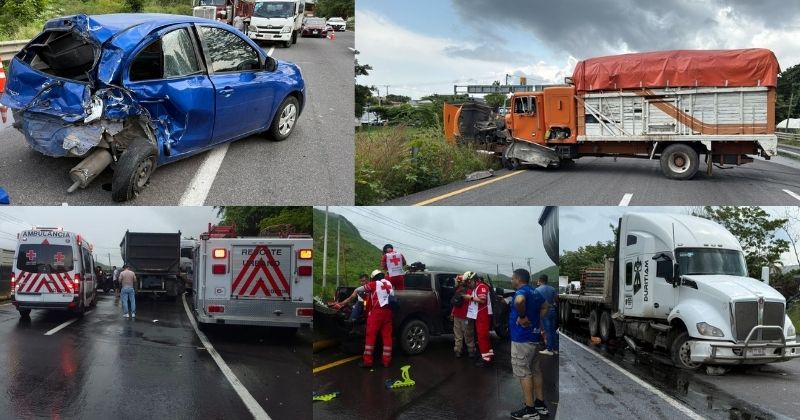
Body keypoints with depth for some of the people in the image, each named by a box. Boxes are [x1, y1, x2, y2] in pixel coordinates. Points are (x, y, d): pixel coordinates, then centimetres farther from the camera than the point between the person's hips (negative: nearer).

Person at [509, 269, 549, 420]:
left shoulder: (521, 291, -17)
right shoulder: (535, 292, 12)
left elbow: (519, 301, -41)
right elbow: (545, 307, 27)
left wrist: (522, 316, -26)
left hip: (522, 338, -9)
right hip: (534, 335, 9)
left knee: (523, 373, -3)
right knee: (535, 370, 16)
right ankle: (540, 404, 24)